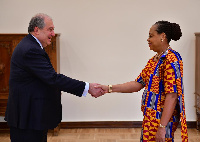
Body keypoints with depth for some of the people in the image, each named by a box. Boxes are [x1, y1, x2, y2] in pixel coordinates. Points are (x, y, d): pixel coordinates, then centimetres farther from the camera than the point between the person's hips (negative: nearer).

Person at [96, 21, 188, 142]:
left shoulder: (171, 59, -15)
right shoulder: (154, 60, 14)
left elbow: (172, 95, -22)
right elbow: (138, 84, 12)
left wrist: (162, 127, -26)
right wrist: (109, 88, 4)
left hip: (162, 118, -8)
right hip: (150, 117, 9)